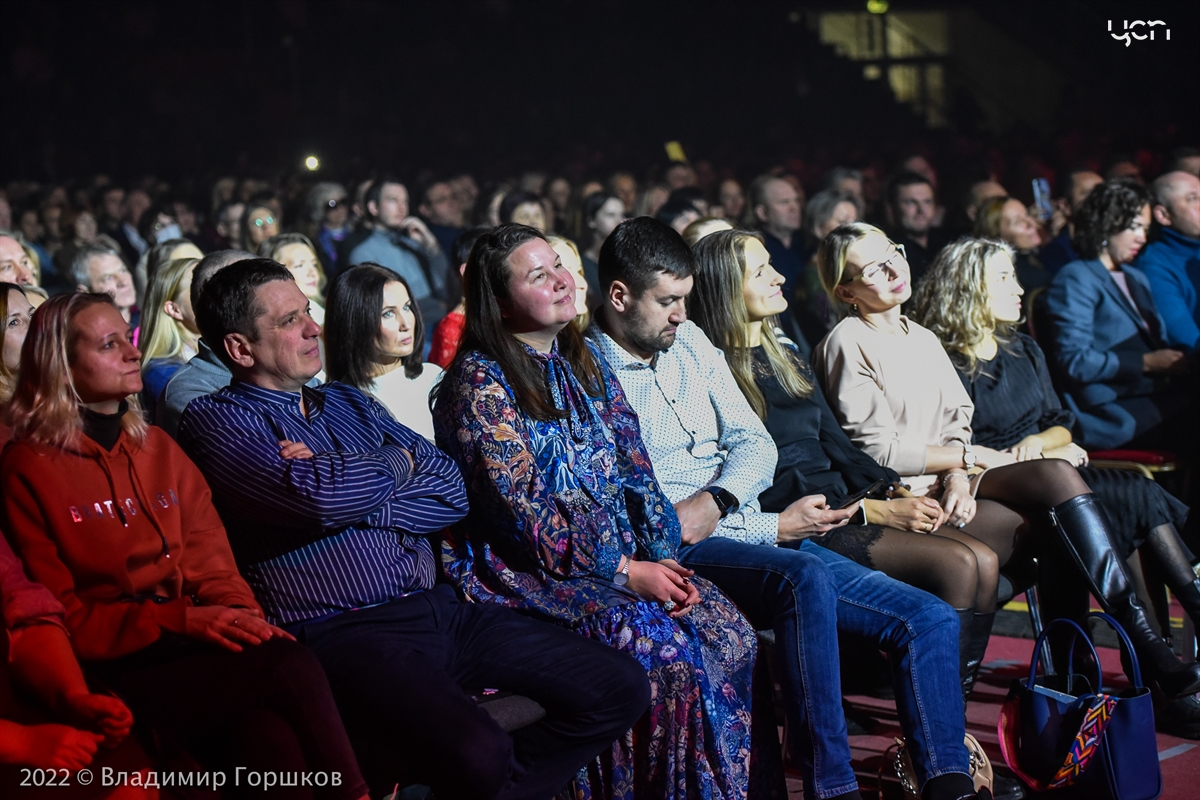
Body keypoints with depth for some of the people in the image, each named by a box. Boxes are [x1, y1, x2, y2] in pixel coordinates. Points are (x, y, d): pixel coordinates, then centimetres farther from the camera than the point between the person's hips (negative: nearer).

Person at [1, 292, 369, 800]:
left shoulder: (158, 448, 18)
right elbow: (61, 617, -4)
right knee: (293, 671, -29)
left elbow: (211, 562, 15)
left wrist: (244, 618, -8)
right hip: (113, 669, -5)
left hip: (194, 644, 5)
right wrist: (181, 619, -15)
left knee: (273, 741, -30)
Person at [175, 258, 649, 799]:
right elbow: (321, 497, -19)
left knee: (619, 689, -3)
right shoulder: (215, 421, -1)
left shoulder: (349, 402, 21)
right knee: (476, 752, -35)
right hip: (343, 631, -7)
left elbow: (451, 491, 11)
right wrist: (396, 463, 2)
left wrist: (353, 500, -6)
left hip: (437, 608, 8)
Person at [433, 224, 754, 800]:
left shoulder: (585, 362, 14)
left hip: (625, 557, 7)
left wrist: (661, 556, -3)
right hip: (529, 571, -7)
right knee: (667, 650, -27)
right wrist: (624, 571, -15)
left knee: (731, 635, -14)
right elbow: (522, 510, -15)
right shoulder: (479, 382, -9)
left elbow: (634, 467, 13)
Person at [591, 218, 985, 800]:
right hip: (681, 553, -8)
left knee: (930, 618, -6)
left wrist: (715, 501, -13)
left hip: (744, 529, 8)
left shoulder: (690, 341, 16)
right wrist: (773, 527, -14)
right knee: (805, 577, -39)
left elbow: (753, 441, 11)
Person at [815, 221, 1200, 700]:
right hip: (906, 496, -7)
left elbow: (957, 422, 12)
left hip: (948, 484, 7)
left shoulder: (923, 339, 20)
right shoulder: (847, 345, -4)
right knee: (1058, 478, -25)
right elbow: (879, 452, -10)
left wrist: (959, 477, -9)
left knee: (1052, 529, -23)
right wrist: (970, 457, -6)